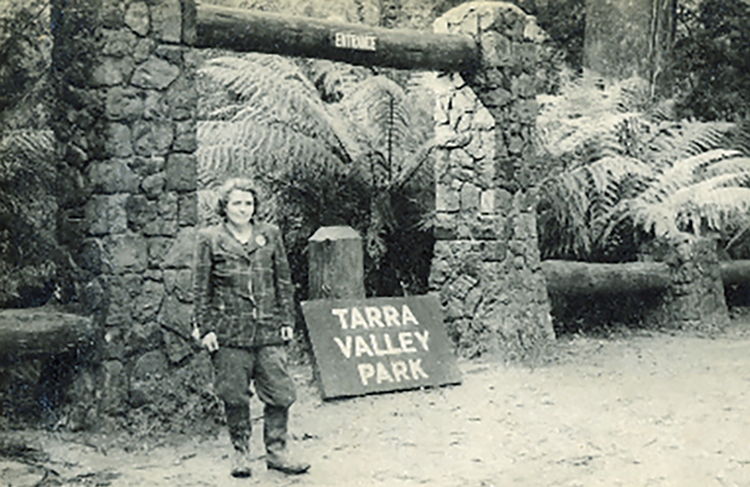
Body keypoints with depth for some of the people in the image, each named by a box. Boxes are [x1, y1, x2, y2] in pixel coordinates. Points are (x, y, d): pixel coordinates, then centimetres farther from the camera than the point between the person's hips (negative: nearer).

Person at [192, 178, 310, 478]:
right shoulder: (210, 239, 2)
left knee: (280, 393, 0)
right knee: (234, 396, 4)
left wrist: (287, 320, 8)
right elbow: (202, 288, 3)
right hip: (229, 332, -2)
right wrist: (205, 328, -2)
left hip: (268, 329, 2)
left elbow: (284, 281, 13)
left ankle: (276, 451, 14)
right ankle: (241, 453, 20)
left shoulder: (270, 235, 9)